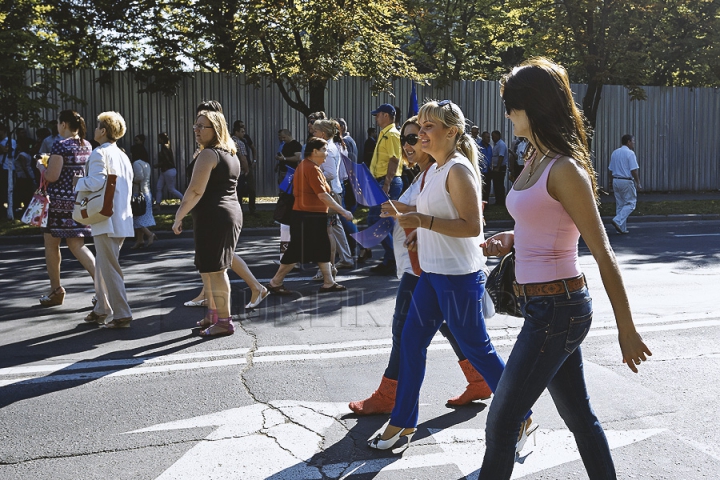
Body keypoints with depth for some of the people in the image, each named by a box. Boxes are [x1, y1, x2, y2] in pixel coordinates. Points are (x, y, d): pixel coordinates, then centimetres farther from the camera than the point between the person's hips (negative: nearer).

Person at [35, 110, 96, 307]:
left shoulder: (60, 146, -14)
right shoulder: (87, 146, 8)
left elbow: (52, 176, -17)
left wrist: (40, 166, 4)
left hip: (60, 201, -6)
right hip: (81, 200, 7)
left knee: (51, 244, 11)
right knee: (77, 245, 10)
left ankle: (56, 291, 20)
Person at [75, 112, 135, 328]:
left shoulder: (100, 153, -10)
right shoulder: (122, 156, 15)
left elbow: (96, 182, -23)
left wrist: (79, 181, -6)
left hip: (106, 220, -9)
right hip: (122, 219, 9)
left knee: (110, 269, -4)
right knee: (103, 266, 18)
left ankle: (122, 315, -3)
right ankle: (101, 310, 26)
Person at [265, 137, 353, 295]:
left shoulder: (304, 166, 15)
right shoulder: (312, 169, -17)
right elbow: (323, 195, -22)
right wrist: (343, 212, -19)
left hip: (313, 217, 11)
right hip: (309, 217, -11)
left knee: (323, 249, 12)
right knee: (297, 252, -5)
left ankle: (328, 283, 16)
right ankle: (275, 283, 3)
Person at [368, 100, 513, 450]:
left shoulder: (458, 169, -16)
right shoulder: (439, 169, 12)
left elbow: (472, 226, -23)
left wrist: (424, 221, -28)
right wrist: (420, 232, 9)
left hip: (459, 276, -9)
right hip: (432, 273, 9)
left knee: (476, 349, 3)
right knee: (411, 342, 10)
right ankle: (402, 423, 22)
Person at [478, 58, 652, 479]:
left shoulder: (565, 170, -18)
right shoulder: (535, 160, 10)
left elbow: (603, 254, -16)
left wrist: (627, 331, -13)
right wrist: (510, 239, 4)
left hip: (558, 309, -9)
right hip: (545, 306, 9)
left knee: (502, 422, -1)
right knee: (579, 416, 18)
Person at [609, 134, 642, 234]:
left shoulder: (614, 153, 11)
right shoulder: (630, 153, -11)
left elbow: (611, 170, 14)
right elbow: (634, 171, -15)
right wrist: (638, 184, -8)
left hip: (615, 181, 7)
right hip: (627, 181, -7)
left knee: (619, 204, 11)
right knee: (630, 203, 2)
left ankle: (622, 229, 11)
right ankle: (618, 221, -15)